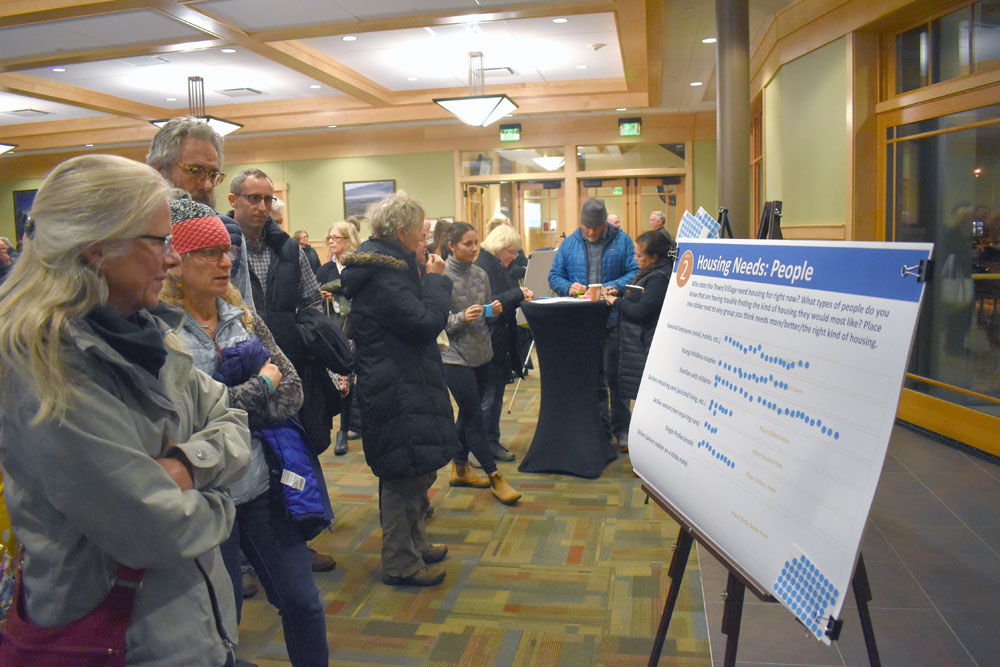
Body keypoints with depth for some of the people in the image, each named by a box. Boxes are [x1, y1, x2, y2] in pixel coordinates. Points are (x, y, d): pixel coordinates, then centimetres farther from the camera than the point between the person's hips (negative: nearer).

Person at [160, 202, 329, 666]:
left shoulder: (243, 319, 7)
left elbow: (291, 391, 1)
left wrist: (230, 404, -14)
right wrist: (262, 386, -11)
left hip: (262, 483, 5)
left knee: (302, 602, 13)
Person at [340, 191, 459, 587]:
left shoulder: (388, 266, 14)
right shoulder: (382, 276, -20)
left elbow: (417, 317, 19)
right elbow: (427, 323, -24)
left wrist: (430, 279, 8)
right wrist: (436, 280, -12)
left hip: (402, 386, 11)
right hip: (397, 393, -11)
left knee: (417, 470, 20)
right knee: (405, 474, -1)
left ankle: (414, 544, 35)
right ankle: (401, 564, 13)